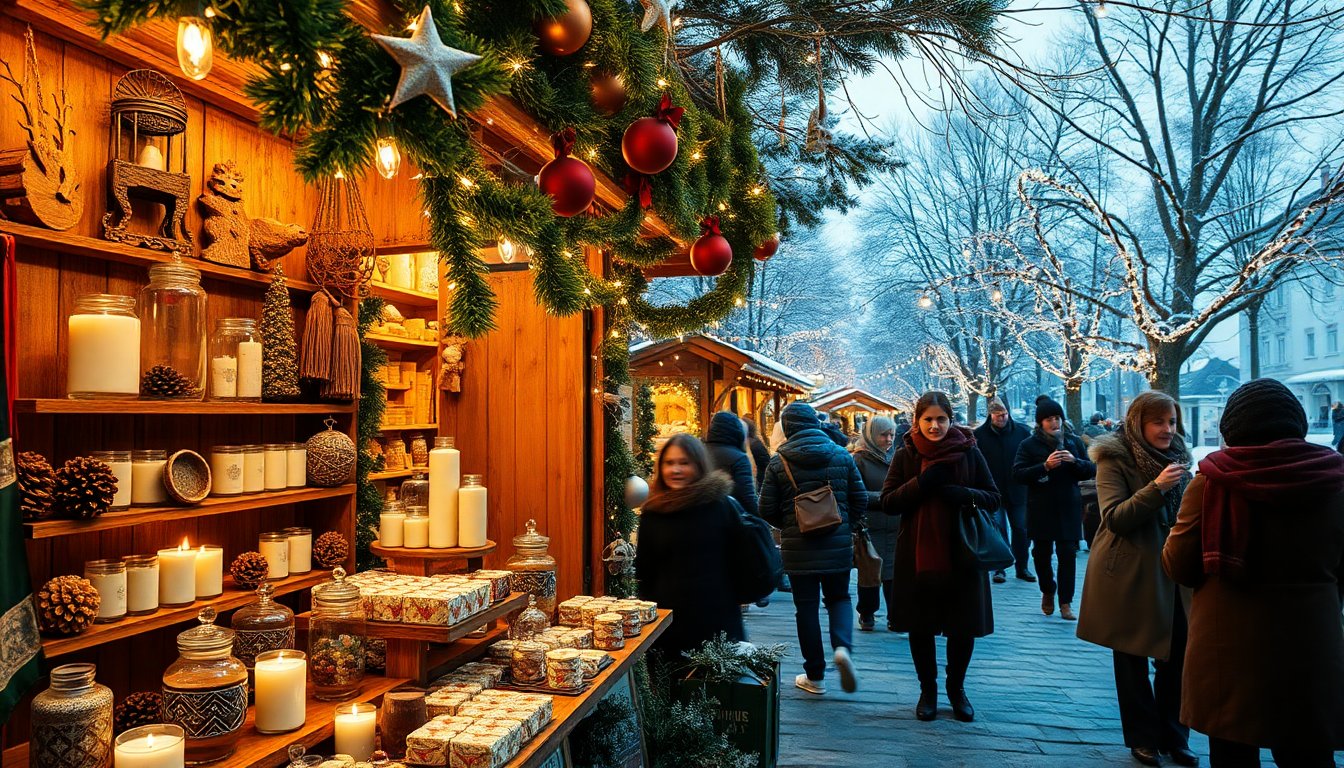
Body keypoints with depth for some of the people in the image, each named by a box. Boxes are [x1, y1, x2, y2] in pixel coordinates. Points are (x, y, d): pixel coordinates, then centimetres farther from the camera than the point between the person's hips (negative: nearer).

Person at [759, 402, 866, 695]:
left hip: (798, 548, -1)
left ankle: (815, 676, 16)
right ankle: (843, 646, -8)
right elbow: (860, 499, 2)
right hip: (838, 546, 2)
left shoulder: (778, 462, -6)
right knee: (839, 597, 19)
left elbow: (767, 510, -5)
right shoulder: (841, 456, -1)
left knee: (807, 608, 9)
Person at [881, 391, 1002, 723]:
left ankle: (956, 688, 31)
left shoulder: (968, 452, 0)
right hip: (917, 554, 0)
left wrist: (963, 494, -18)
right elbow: (887, 502, -4)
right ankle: (928, 689, 28)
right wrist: (922, 483, -19)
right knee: (920, 627, 9)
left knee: (963, 627, 9)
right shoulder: (905, 455, 0)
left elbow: (994, 498, 2)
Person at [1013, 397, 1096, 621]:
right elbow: (1017, 474, -9)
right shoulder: (1029, 444, -1)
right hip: (1040, 509, -1)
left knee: (1068, 554, -3)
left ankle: (1065, 602, 5)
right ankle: (1047, 591, 31)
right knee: (1042, 553, 6)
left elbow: (1091, 470, 7)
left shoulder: (1074, 442, 9)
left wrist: (1075, 461, -13)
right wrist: (1045, 466, -22)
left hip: (1069, 508, 1)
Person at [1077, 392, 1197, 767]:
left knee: (1176, 657, 5)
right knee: (1133, 661, 6)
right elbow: (1115, 518, -17)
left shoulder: (1177, 457, 10)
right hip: (1131, 576, -5)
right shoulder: (1115, 460, -9)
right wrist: (1156, 488, -27)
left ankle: (1174, 737, 22)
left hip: (1173, 574, 5)